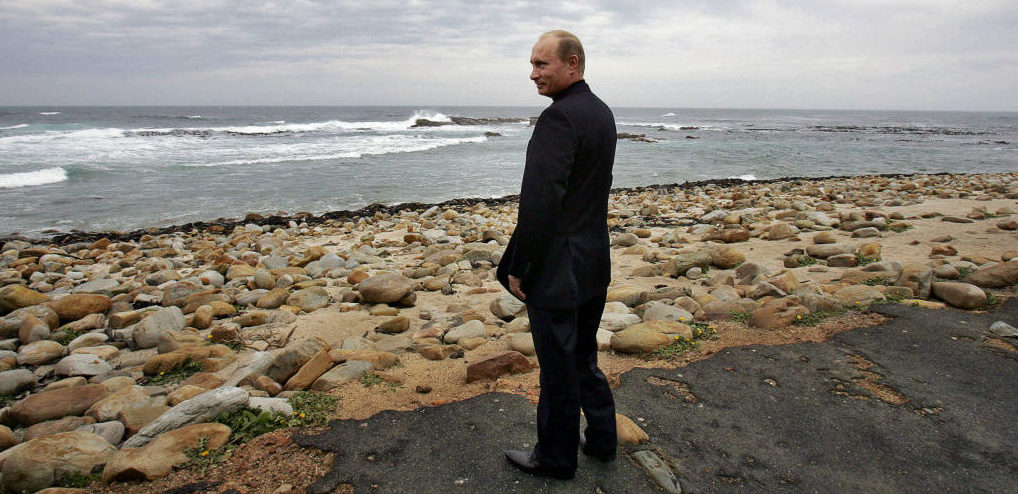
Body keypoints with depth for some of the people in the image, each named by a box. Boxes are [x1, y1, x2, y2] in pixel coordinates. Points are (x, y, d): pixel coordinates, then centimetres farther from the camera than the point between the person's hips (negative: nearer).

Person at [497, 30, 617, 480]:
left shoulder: (559, 117, -20)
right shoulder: (602, 112, 10)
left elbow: (540, 202, -25)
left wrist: (517, 268, -16)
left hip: (557, 269, -9)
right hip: (594, 262, 10)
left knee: (558, 368, 7)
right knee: (583, 358, 24)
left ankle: (555, 457, 26)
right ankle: (601, 439, 39)